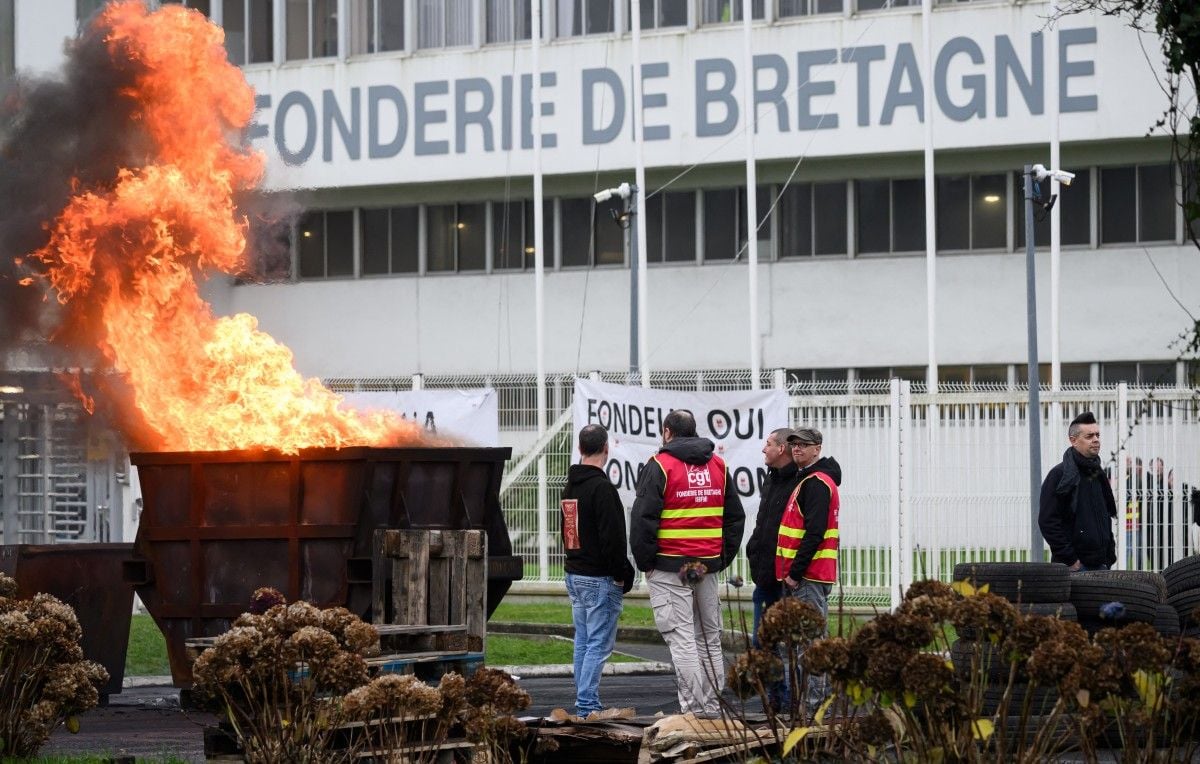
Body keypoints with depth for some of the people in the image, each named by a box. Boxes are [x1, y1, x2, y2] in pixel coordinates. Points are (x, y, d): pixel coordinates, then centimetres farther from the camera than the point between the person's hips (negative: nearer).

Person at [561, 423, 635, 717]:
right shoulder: (601, 487, -16)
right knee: (599, 644, -7)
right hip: (599, 578, -9)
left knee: (583, 642, 13)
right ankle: (588, 705, -11)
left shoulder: (569, 487, 13)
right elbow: (612, 536, -19)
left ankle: (584, 702, 15)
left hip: (574, 574, 9)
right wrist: (621, 575, -11)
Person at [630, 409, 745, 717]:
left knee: (681, 639, -6)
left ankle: (693, 709, -11)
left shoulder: (660, 466, -6)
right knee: (710, 638, 11)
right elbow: (735, 516, 16)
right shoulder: (718, 466, 13)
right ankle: (713, 708, 13)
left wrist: (645, 562, -2)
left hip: (670, 566, -6)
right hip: (708, 565, 6)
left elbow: (643, 518, -10)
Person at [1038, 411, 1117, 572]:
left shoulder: (1098, 474, 17)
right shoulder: (1059, 475, -8)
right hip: (1074, 567, -7)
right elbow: (1047, 522, -14)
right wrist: (1070, 560, -16)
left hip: (1100, 565, 7)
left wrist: (1109, 556, 14)